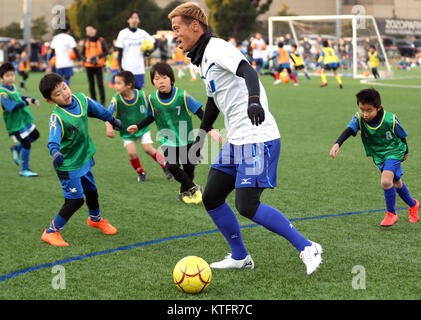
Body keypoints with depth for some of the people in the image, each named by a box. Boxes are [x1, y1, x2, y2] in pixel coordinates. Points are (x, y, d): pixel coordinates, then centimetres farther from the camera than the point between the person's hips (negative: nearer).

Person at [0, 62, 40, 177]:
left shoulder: (12, 86, 3)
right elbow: (11, 107, -33)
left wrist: (32, 100, 9)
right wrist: (26, 103, -26)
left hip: (24, 119, 9)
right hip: (15, 123, -9)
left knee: (35, 135, 21)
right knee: (26, 145, -4)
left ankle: (16, 148, 36)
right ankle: (24, 170, 11)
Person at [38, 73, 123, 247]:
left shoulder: (81, 99, -9)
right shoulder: (57, 117, -29)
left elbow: (97, 109, 11)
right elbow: (53, 139, -42)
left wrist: (113, 120, 27)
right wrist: (55, 152, -64)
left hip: (84, 159, 7)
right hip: (68, 165, -7)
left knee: (91, 191, 25)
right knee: (75, 199, -10)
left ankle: (96, 219, 53)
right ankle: (51, 232, 4)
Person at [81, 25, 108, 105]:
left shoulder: (101, 41, 2)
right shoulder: (85, 42, 9)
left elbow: (106, 52, 1)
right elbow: (82, 54, 10)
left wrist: (98, 57, -14)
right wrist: (86, 59, -9)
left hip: (98, 65, -3)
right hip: (89, 66, 3)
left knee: (100, 84, -8)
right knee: (91, 84, 6)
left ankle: (102, 101, -2)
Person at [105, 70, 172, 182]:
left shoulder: (141, 94, -19)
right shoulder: (116, 99, -23)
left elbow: (148, 109, -1)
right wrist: (109, 127, -45)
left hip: (143, 128, 0)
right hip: (127, 132, 0)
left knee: (148, 148, -11)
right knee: (132, 153, -12)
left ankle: (166, 167, 10)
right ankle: (141, 172, 15)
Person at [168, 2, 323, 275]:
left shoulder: (216, 48, -11)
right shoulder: (203, 58, 18)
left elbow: (247, 71, -30)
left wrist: (254, 99, -49)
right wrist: (202, 134, 38)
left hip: (257, 139, -10)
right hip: (237, 140, 10)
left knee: (247, 206, -16)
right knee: (212, 198, 10)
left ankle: (308, 249, -5)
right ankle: (240, 257, 23)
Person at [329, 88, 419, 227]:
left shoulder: (390, 120, -26)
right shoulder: (359, 118, -22)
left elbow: (402, 136, -8)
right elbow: (349, 130, -39)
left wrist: (405, 152, 8)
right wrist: (337, 144, -58)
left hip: (393, 152, -5)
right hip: (378, 156, 5)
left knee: (386, 181, -25)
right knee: (396, 183, 21)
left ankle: (391, 213, -3)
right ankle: (413, 205, 48)